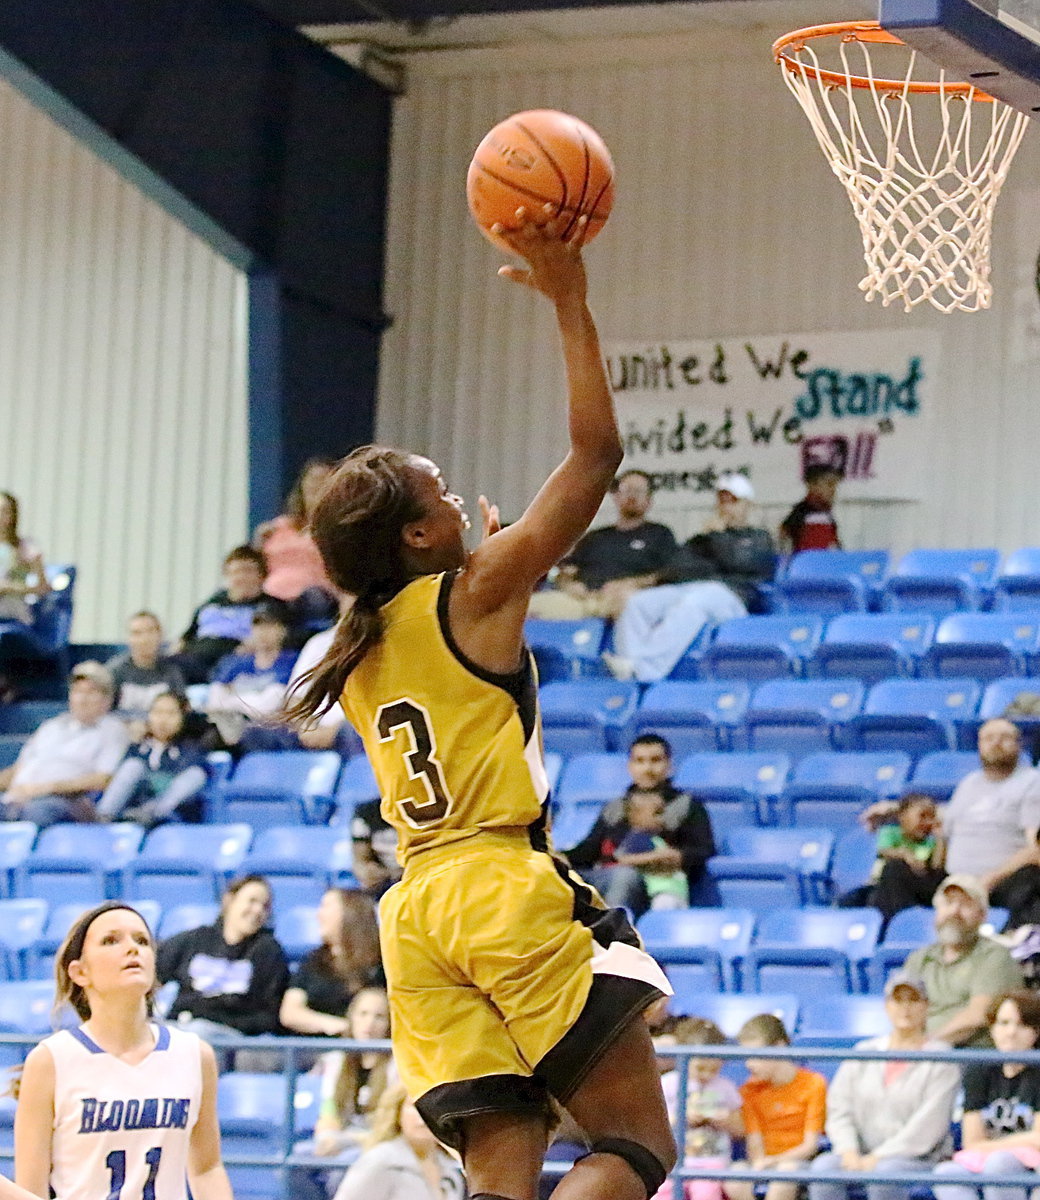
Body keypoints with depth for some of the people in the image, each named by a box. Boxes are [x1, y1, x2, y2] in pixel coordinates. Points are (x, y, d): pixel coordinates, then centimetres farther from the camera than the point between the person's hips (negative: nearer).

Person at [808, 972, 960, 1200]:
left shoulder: (939, 1057, 2)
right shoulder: (864, 1051, 18)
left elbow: (929, 1123, -8)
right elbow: (839, 1108, 11)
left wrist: (879, 1157, -15)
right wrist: (849, 1151, -8)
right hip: (860, 1157, 4)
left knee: (886, 1171, -37)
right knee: (823, 1166, -26)